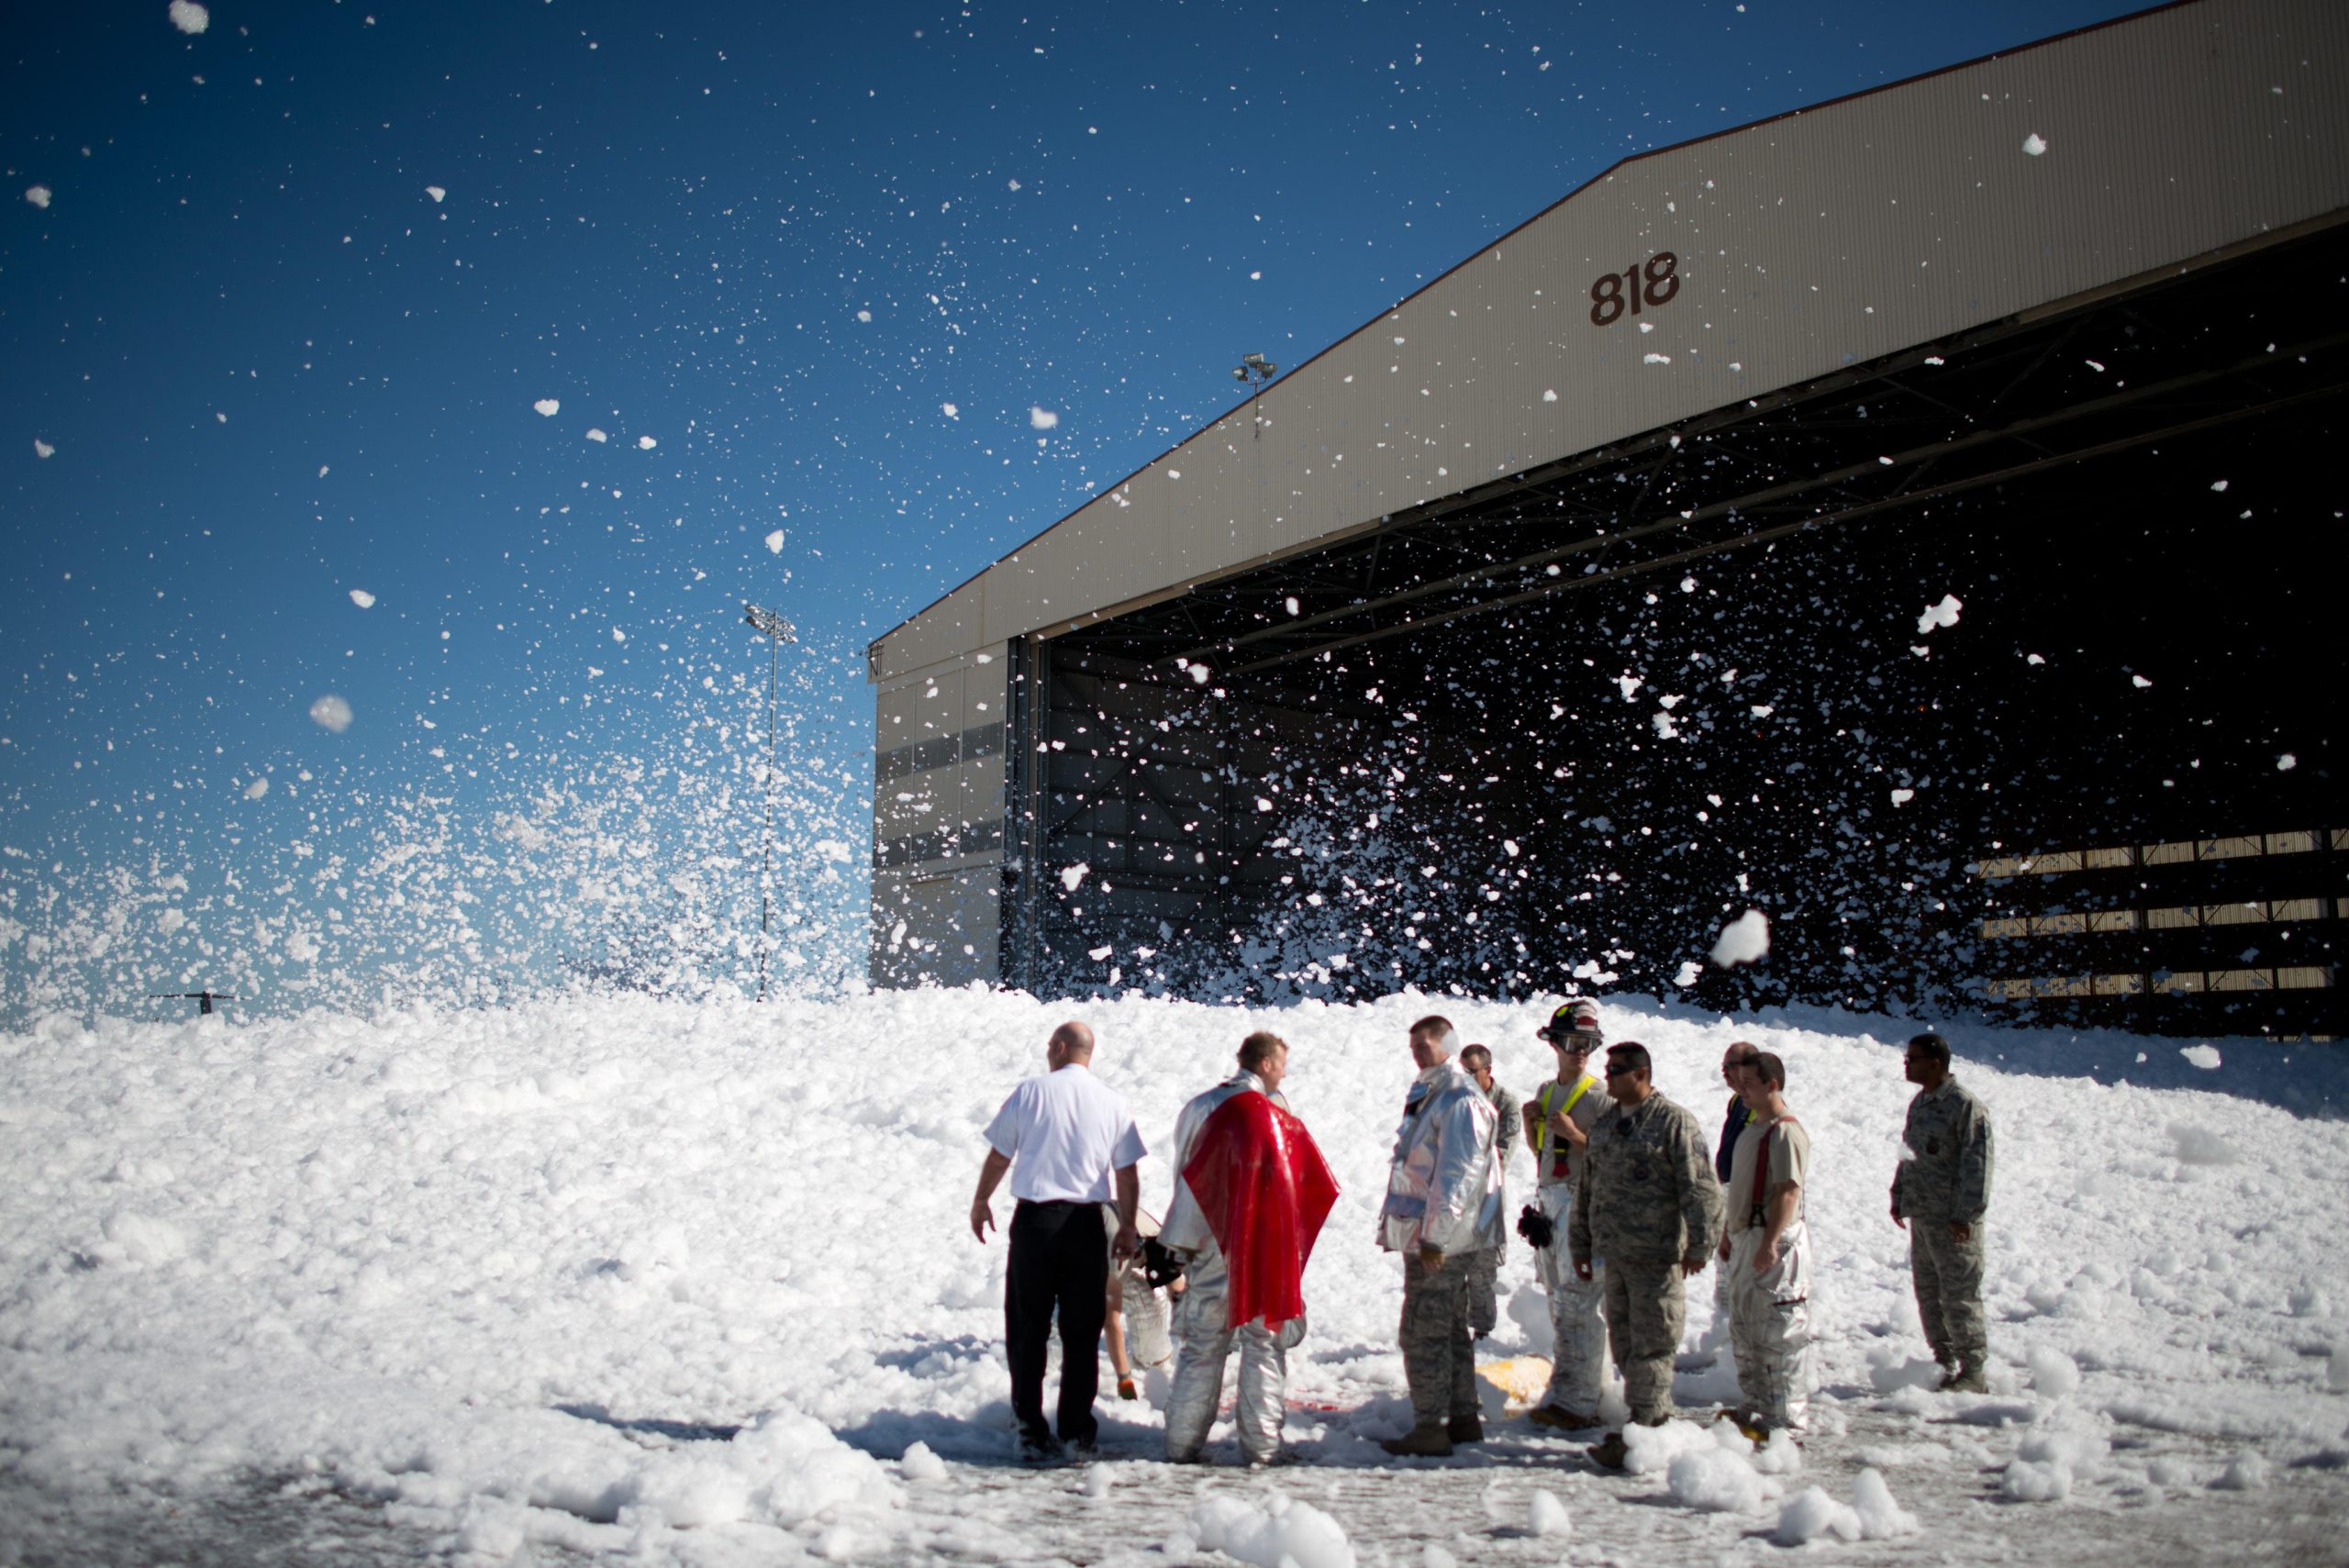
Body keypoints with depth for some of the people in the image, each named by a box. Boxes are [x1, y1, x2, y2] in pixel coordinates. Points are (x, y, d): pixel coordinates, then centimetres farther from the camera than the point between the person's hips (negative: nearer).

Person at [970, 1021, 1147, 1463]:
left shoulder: (1031, 1091, -3)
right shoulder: (1112, 1102, 2)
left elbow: (998, 1156, 2)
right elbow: (1128, 1178, 4)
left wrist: (980, 1202, 17)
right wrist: (1127, 1229, 15)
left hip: (1034, 1219, -1)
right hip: (1086, 1223, 2)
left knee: (1027, 1330, 8)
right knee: (1081, 1333, 11)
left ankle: (1031, 1431, 8)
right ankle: (1077, 1430, 15)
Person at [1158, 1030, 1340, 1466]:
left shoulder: (1200, 1108, 4)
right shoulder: (1277, 1114, -7)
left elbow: (1184, 1178, 7)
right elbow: (1315, 1184, -2)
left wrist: (1183, 1241, 11)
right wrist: (1292, 1235, 12)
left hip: (1211, 1248, 3)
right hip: (1266, 1249, -3)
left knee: (1201, 1348, 10)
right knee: (1264, 1347, 6)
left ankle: (1182, 1445, 11)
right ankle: (1261, 1445, 7)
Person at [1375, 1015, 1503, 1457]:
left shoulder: (1459, 1100, -16)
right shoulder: (1427, 1094, 16)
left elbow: (1455, 1175, -20)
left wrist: (1434, 1236, -21)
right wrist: (1406, 1229, 21)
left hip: (1438, 1237, -10)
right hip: (1425, 1234, 10)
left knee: (1423, 1333, -5)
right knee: (1450, 1329, 16)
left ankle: (1430, 1429, 1)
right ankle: (1463, 1418, 25)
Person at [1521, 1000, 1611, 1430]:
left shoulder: (1599, 1096, -7)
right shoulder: (1546, 1092, 14)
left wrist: (1575, 1135, -22)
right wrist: (1530, 1122, 4)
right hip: (1548, 1203, 8)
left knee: (1576, 1305, -9)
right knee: (1560, 1303, 12)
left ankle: (1575, 1402, -5)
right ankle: (1591, 1390, 22)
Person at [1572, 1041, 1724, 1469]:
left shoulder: (1674, 1121, -8)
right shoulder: (1605, 1124, 15)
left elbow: (1700, 1187, -12)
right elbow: (1588, 1187, 21)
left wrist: (1700, 1245, -15)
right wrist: (1582, 1242, 22)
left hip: (1657, 1256, -8)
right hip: (1615, 1253, 8)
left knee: (1651, 1345, -4)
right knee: (1624, 1344, 12)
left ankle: (1643, 1433, 0)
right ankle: (1657, 1419, 24)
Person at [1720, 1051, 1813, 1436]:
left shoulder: (1786, 1132, -17)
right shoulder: (1752, 1126, 15)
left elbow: (1788, 1192, -23)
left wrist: (1770, 1243, -26)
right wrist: (1730, 1234, 22)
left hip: (1776, 1243, -11)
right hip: (1747, 1239, 11)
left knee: (1780, 1333, -4)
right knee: (1744, 1331, 17)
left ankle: (1783, 1419, 4)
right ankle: (1752, 1409, 28)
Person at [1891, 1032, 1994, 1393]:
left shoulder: (1965, 1105, -15)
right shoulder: (1919, 1103, 13)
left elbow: (1977, 1163, -18)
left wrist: (1965, 1213, -19)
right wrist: (1899, 1198, 19)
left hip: (1953, 1221, -9)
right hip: (1921, 1215, 9)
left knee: (1959, 1296, -3)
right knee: (1928, 1294, 14)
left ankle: (1973, 1372, 7)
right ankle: (1944, 1363, 24)